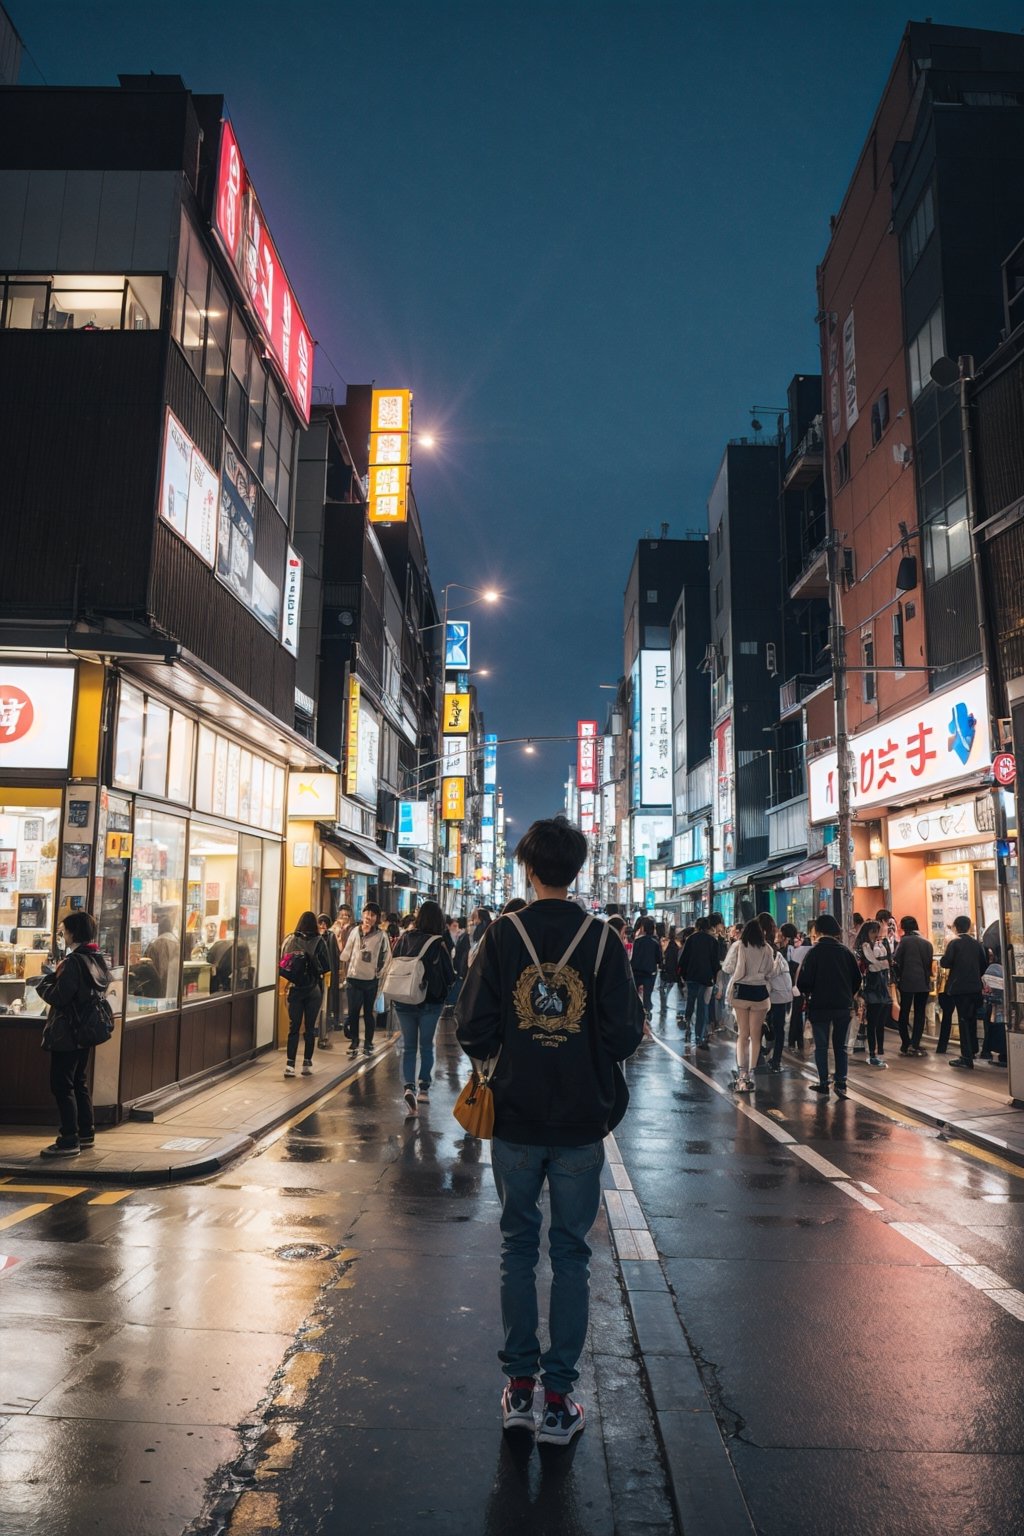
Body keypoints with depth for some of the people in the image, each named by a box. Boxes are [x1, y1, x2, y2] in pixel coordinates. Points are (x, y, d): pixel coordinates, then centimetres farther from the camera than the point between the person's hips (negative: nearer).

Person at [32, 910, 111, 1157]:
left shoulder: (74, 961, -20)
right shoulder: (99, 960, 8)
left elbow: (58, 997, -19)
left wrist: (42, 982, -2)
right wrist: (52, 977, 12)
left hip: (66, 1034, -9)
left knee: (61, 1086, -2)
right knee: (80, 1083, 18)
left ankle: (69, 1141, 0)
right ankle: (86, 1134, 25)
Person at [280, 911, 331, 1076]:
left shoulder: (289, 940, -3)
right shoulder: (319, 941, -10)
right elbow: (326, 967, -7)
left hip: (294, 988, 1)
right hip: (313, 990, -1)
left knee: (293, 1027, 7)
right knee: (310, 1028, 8)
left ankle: (290, 1065, -1)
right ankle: (307, 1064, 13)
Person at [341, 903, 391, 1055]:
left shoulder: (382, 935, -7)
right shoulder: (355, 931, 2)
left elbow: (386, 958, -1)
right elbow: (346, 954, 10)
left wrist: (380, 976, 1)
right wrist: (346, 976, 11)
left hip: (371, 980, -2)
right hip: (354, 978, 2)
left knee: (368, 1012, 8)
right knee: (353, 1012, 4)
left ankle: (368, 1043, 19)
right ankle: (354, 1042, 17)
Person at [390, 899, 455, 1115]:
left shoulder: (404, 939, -6)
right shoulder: (438, 944, -13)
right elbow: (450, 976, -8)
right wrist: (441, 990, 13)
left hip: (403, 1002, 2)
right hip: (430, 1003, -2)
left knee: (408, 1046, 9)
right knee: (426, 1046, 15)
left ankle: (408, 1086, -9)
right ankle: (424, 1089, 18)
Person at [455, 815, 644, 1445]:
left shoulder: (503, 934, -8)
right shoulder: (602, 938, -9)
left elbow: (473, 1032, -9)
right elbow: (626, 1035, -11)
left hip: (516, 1120, 1)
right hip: (581, 1123, 0)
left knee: (519, 1247, 16)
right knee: (571, 1253, 11)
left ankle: (520, 1386, 24)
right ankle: (560, 1396, 18)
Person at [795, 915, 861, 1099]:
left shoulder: (814, 952, -10)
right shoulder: (845, 951, 2)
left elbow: (803, 981, -14)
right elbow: (857, 978, 6)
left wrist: (808, 994, 7)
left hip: (820, 1006, -3)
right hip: (843, 1006, 3)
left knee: (821, 1046, 6)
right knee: (840, 1046, 12)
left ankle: (824, 1084, 8)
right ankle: (840, 1083, 7)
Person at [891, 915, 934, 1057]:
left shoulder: (904, 941, -4)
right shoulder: (926, 943, 6)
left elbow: (896, 962, -9)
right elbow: (930, 963, 4)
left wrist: (898, 979, 2)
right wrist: (927, 978, 13)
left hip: (907, 982, -2)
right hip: (923, 983, 2)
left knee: (904, 1013, 8)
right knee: (920, 1014, 8)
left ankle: (906, 1045, 6)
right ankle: (915, 1045, 1)